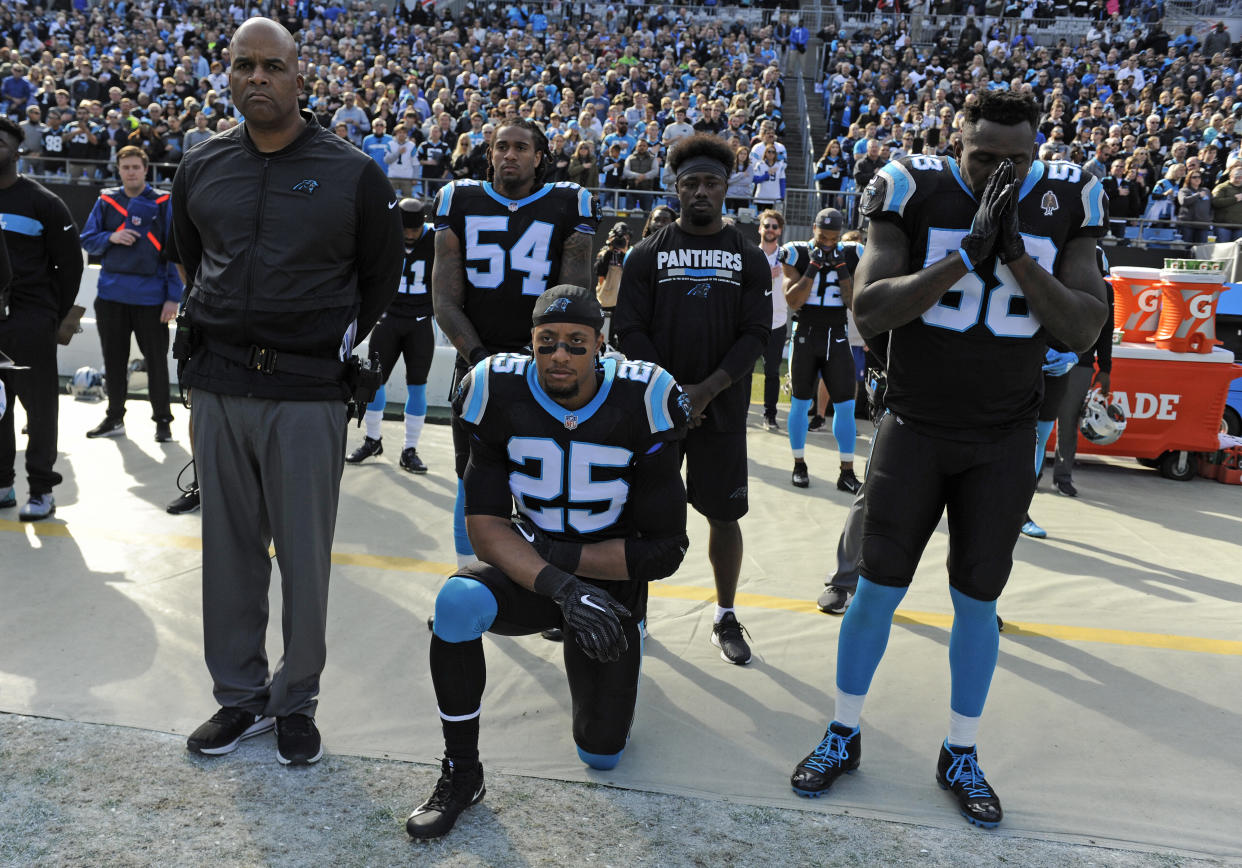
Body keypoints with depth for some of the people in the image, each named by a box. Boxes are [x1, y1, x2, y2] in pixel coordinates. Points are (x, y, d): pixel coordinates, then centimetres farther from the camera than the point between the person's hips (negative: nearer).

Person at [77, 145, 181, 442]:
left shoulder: (164, 204, -1)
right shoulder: (106, 201, 8)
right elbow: (87, 240, 13)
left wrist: (173, 296, -8)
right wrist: (111, 238, -9)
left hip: (151, 296, -3)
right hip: (111, 294, 3)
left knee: (156, 360, 3)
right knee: (114, 359, 11)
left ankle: (163, 420, 14)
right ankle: (114, 418, 24)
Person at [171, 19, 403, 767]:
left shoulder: (352, 173, -4)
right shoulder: (202, 167, 7)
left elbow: (382, 275, 6)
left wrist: (342, 344, 2)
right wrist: (210, 327, 12)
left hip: (308, 392, -3)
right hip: (218, 387, 4)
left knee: (304, 555, 4)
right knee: (230, 548, 11)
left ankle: (297, 699, 21)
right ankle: (241, 696, 26)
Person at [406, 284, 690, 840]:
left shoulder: (638, 408, -18)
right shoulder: (503, 397, -15)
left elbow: (664, 551, -15)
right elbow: (485, 529, -18)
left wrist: (564, 555, -21)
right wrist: (561, 588, -32)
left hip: (611, 584, 0)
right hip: (527, 572, 0)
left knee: (602, 757, 7)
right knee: (457, 602, -35)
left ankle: (600, 659, 40)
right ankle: (461, 773, -13)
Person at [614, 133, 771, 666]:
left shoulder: (749, 258, 6)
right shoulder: (647, 254, 4)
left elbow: (756, 333, -1)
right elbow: (630, 329, -1)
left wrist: (706, 390, -13)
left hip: (722, 408, 0)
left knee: (724, 514, 6)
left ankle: (726, 617, 21)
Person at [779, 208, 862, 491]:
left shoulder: (850, 256, 2)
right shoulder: (797, 255, -3)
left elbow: (855, 303, -4)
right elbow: (793, 302, -11)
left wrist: (840, 268, -13)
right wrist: (814, 267, -17)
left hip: (837, 338, 1)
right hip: (805, 336, -1)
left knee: (845, 406, -2)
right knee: (800, 403, 6)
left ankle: (847, 473, 5)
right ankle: (799, 465, 19)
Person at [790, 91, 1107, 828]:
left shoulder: (1064, 202, -4)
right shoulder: (916, 191, -11)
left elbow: (1084, 331, -9)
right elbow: (868, 312, -18)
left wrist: (1015, 251, -21)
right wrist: (967, 252, -26)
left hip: (1004, 441, 2)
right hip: (916, 428, -1)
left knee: (978, 601, 11)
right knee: (878, 588, 6)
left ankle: (961, 755, 29)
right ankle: (844, 737, 25)